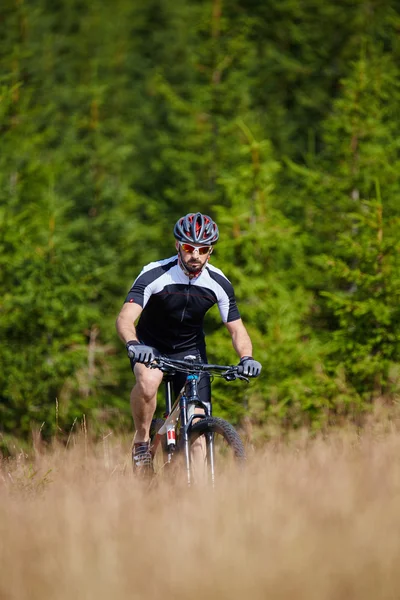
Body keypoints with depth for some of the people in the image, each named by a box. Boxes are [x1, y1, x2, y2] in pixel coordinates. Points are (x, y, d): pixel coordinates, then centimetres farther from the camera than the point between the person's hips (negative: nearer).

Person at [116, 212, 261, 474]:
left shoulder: (219, 283, -15)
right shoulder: (155, 275, -24)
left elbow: (237, 328, -8)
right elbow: (125, 318, -33)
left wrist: (247, 358, -29)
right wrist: (133, 345, -55)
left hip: (190, 348, 3)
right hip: (150, 346, -3)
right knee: (148, 381, -36)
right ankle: (142, 442, -14)